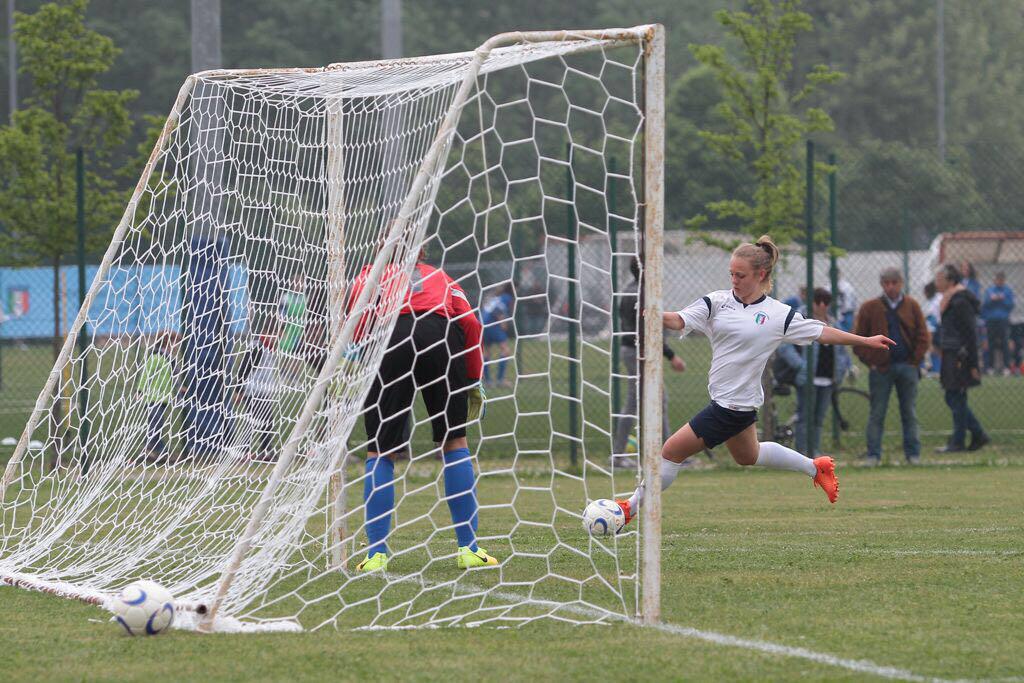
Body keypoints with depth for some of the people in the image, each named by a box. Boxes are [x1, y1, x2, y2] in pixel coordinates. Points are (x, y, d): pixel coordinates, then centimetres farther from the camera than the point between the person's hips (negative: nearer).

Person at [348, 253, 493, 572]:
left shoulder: (372, 274, 29)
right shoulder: (440, 277, 33)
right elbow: (470, 322, 17)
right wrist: (473, 382, 21)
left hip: (391, 338, -1)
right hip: (443, 338, 1)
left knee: (380, 452, 7)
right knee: (454, 441, 14)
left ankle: (376, 554, 2)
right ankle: (468, 549, 11)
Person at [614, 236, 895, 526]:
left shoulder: (779, 315, -7)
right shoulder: (718, 302, 1)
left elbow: (822, 333, 3)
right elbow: (679, 320, -10)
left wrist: (865, 340, 4)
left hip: (734, 405, -6)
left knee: (672, 450, -7)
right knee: (748, 456, 28)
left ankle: (632, 507, 9)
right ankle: (816, 467, 47)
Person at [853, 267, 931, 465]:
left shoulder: (912, 306, 6)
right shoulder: (870, 308, 2)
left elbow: (924, 337, 6)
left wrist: (915, 360, -4)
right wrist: (870, 361, -5)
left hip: (907, 367, 1)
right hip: (880, 368, -1)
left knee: (910, 413, 5)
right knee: (877, 413, -2)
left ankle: (913, 453, 9)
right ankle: (873, 455, 1)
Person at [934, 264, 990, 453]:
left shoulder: (960, 302, -16)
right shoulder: (952, 300, 14)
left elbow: (970, 335, -19)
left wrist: (972, 364, -20)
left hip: (958, 358, -10)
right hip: (952, 358, 10)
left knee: (957, 400, -3)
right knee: (953, 399, 13)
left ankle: (958, 443, 3)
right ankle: (978, 434, 16)